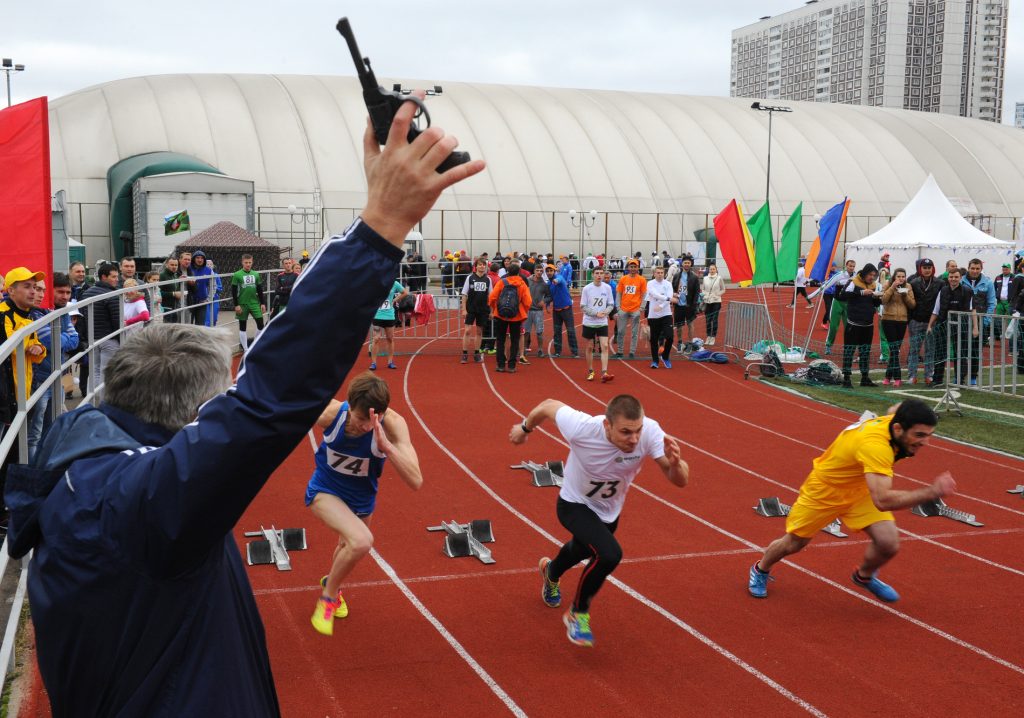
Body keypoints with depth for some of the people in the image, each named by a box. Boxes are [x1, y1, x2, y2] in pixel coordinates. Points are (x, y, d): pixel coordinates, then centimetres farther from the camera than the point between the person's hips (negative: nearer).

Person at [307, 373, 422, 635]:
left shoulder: (392, 424, -33)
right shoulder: (330, 412, -31)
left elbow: (416, 482, -40)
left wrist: (386, 445, -50)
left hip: (361, 498, 3)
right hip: (325, 490, -2)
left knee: (349, 546, 28)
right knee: (361, 541, -28)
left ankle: (331, 585, 64)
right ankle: (328, 596, 0)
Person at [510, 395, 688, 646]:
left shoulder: (650, 432, -33)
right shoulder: (581, 428, -39)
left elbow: (680, 480, -31)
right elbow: (548, 405, -20)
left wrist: (675, 463, -54)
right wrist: (525, 428, -1)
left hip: (609, 511, 5)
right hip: (574, 505, -5)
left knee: (584, 549, 32)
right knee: (609, 554, -29)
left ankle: (551, 572, 69)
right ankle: (578, 614, -1)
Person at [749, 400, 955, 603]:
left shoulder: (896, 418, -22)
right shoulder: (875, 446, -44)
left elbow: (897, 408, 7)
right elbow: (883, 501, -53)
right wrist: (931, 492, -55)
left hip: (861, 490, 6)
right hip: (824, 489, -6)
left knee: (889, 543, -14)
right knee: (793, 544, 14)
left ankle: (864, 576, 20)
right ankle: (760, 570, 47)